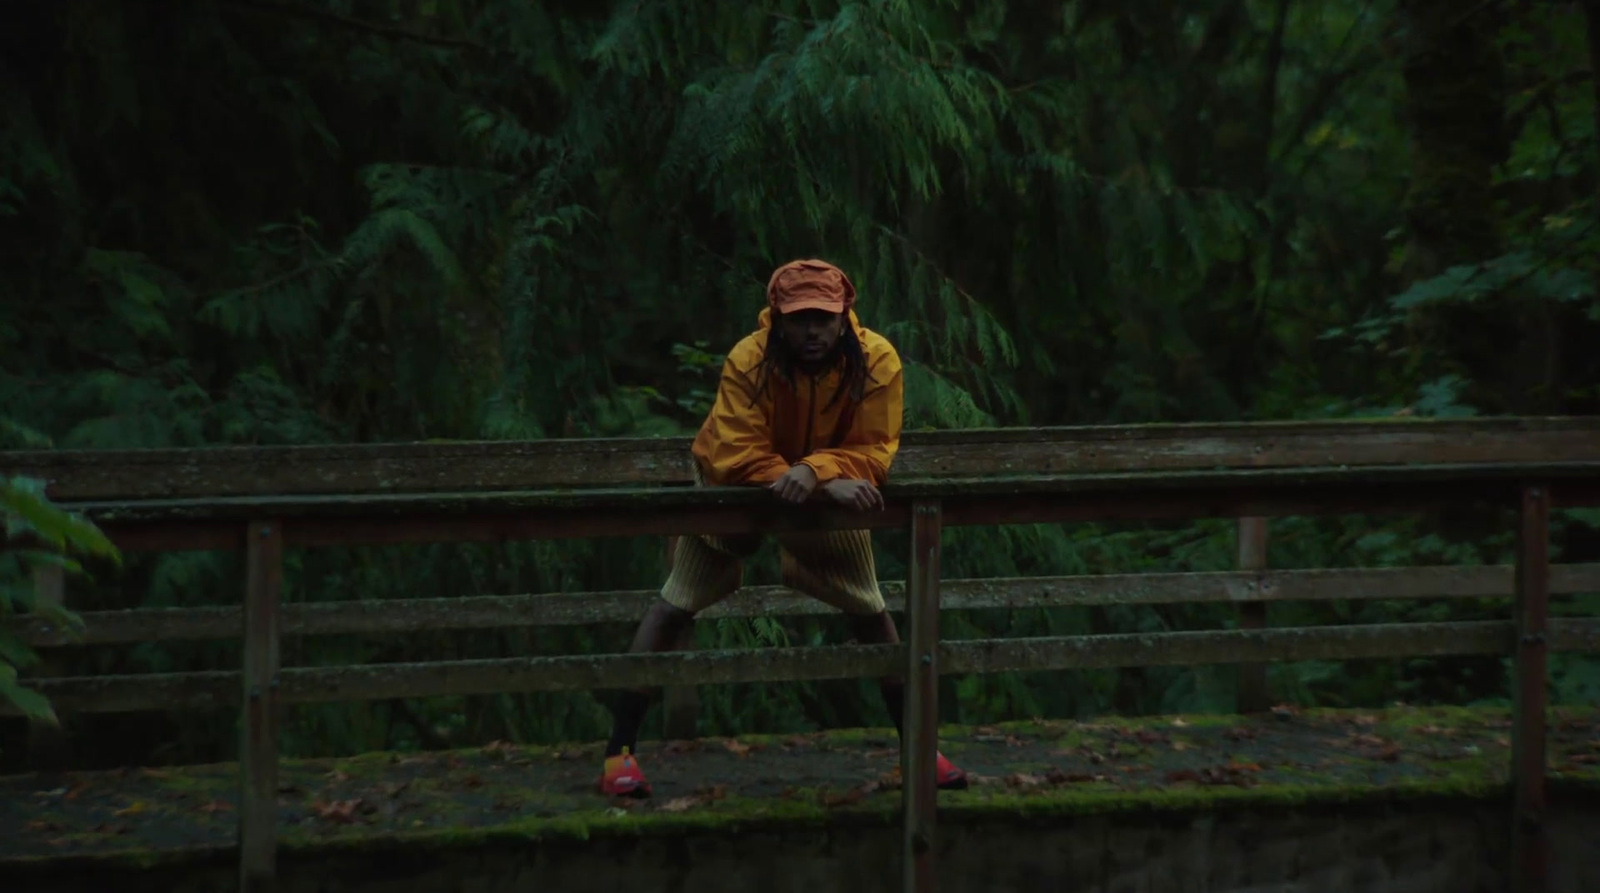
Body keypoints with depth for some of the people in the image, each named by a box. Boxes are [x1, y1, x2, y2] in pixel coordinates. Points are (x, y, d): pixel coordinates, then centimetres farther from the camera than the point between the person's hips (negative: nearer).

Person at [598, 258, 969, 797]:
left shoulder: (876, 363, -26)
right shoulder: (749, 362, -32)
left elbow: (875, 453, -25)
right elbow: (736, 456, -37)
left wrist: (815, 471, -45)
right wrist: (831, 484, -46)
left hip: (831, 494, 2)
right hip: (734, 490, -2)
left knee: (872, 613, 4)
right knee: (675, 605, -5)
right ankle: (620, 750, 0)